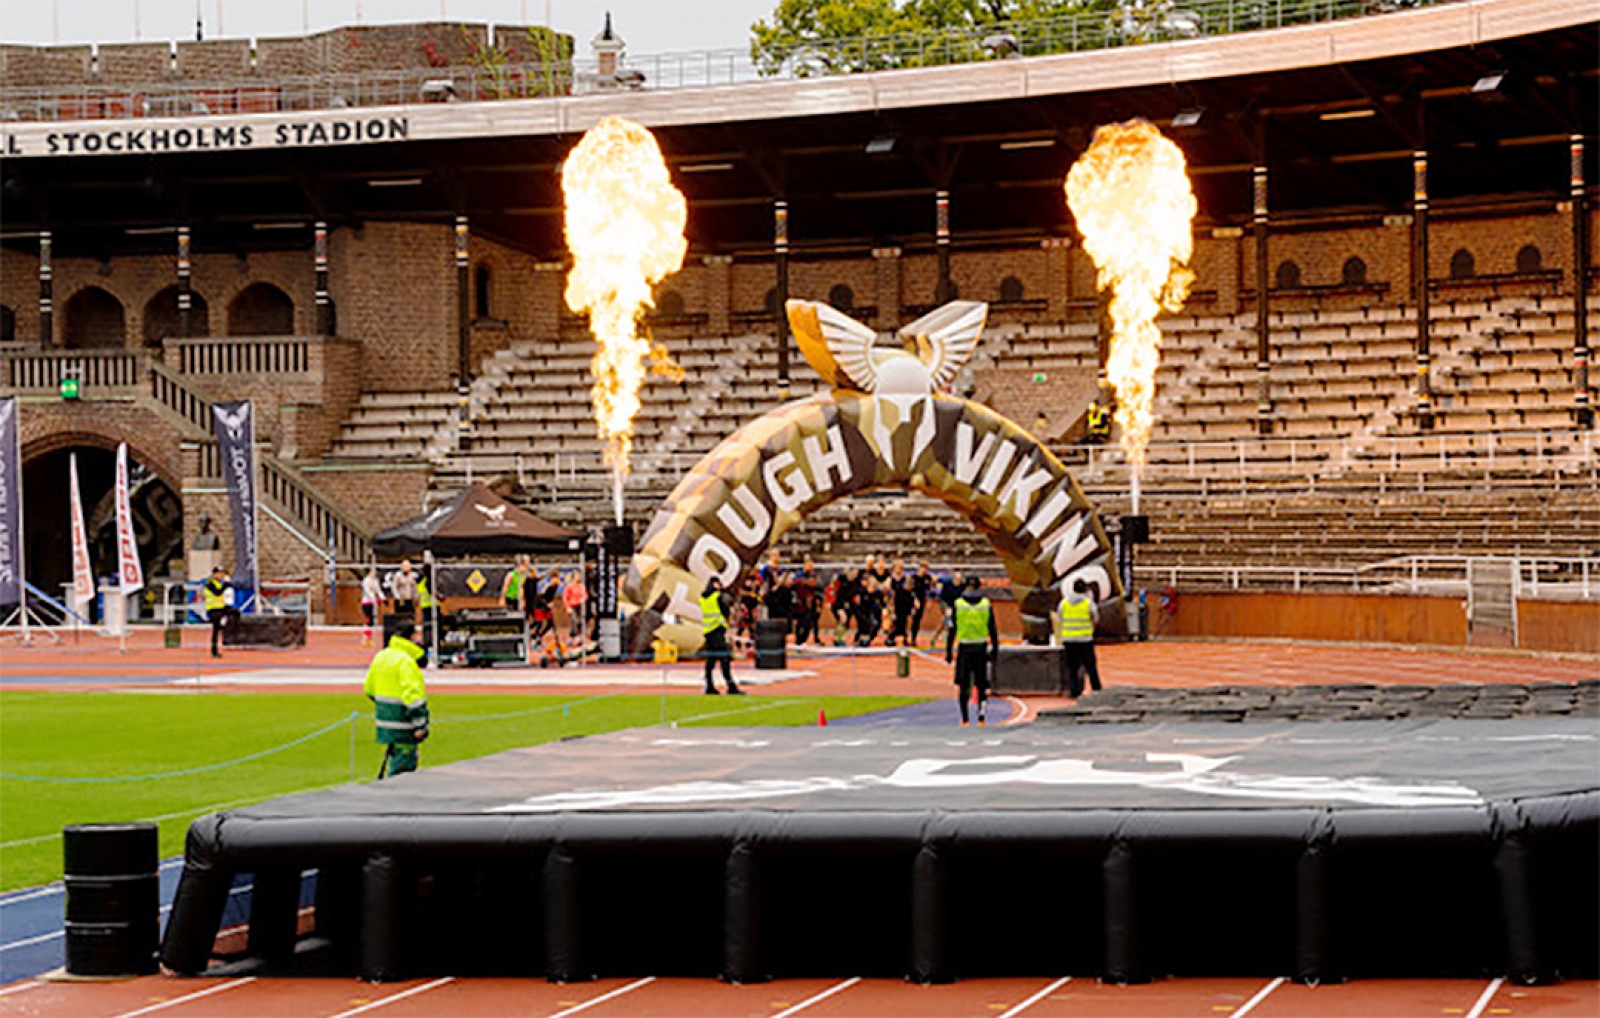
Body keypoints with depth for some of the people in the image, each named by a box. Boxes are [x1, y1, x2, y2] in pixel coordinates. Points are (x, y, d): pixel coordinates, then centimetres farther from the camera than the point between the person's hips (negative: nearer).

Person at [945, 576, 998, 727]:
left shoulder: (958, 604, -3)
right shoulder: (986, 604, 1)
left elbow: (952, 630, -3)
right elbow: (992, 630, 2)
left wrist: (948, 652, 1)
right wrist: (995, 650, 10)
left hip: (964, 648, -1)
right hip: (981, 648, 1)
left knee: (963, 685, 9)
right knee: (982, 684, 7)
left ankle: (964, 719, 9)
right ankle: (982, 717, -6)